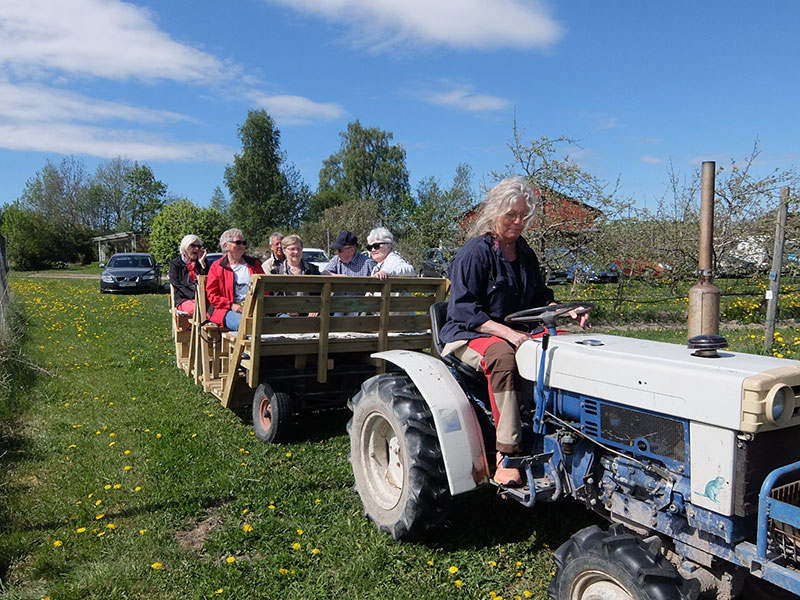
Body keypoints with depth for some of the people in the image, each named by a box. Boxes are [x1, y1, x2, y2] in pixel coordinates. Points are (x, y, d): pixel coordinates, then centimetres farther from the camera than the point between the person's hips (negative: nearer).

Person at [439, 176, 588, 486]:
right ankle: (506, 456, -37)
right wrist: (507, 332, -27)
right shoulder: (475, 252, -10)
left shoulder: (524, 253, 13)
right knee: (503, 356, -40)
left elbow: (540, 297, 19)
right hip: (468, 335, -6)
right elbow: (464, 310, -16)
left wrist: (568, 312, -2)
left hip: (515, 332, 7)